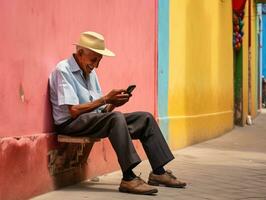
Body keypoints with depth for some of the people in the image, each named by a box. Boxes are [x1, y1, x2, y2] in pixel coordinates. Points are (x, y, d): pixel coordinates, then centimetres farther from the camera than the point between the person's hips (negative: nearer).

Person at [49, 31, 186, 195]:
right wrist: (105, 99, -19)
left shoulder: (90, 72, 16)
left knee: (145, 118, -3)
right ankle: (129, 179, -37)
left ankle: (158, 172, -4)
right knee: (116, 118, -35)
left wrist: (113, 103, -7)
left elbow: (101, 110, 15)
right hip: (71, 124, -9)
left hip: (96, 119, 9)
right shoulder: (63, 70, -11)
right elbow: (73, 111, -20)